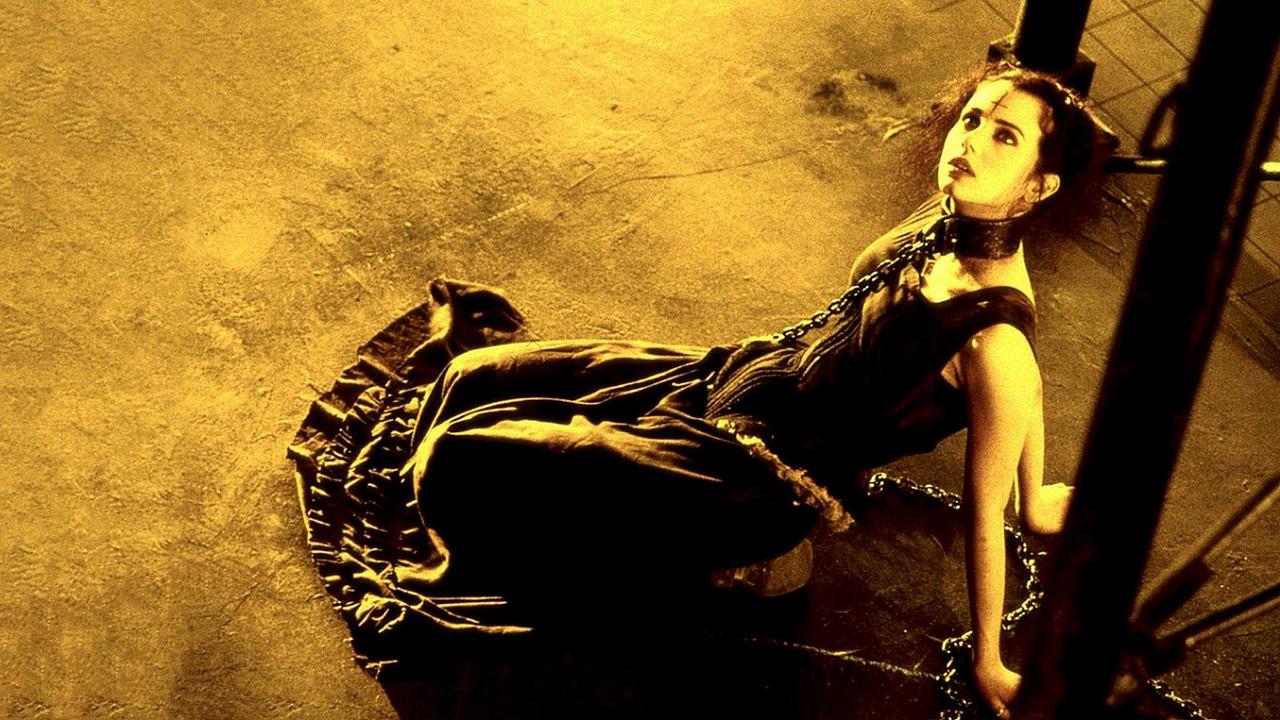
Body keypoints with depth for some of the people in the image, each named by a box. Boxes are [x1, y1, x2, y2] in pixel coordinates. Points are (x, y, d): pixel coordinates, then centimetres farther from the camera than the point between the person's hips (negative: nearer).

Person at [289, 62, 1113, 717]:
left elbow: (983, 517, -21)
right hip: (744, 371, 8)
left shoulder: (995, 342, -32)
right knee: (477, 375, 15)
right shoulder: (954, 220, -10)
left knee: (465, 454, -3)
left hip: (759, 480, -7)